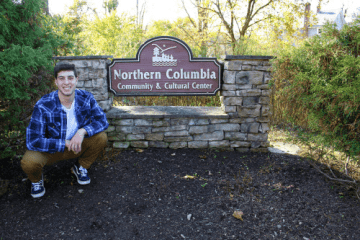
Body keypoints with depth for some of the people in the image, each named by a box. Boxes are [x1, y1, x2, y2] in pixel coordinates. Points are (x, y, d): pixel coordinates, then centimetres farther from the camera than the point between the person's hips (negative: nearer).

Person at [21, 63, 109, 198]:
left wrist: (83, 131, -31)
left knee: (101, 137, -21)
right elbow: (32, 141, -27)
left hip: (76, 145, 3)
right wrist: (66, 144, -30)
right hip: (49, 148, -3)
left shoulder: (86, 98, -16)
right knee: (29, 162, -32)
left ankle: (80, 167, 10)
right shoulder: (43, 106, -26)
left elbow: (102, 120, -12)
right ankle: (36, 179, 10)